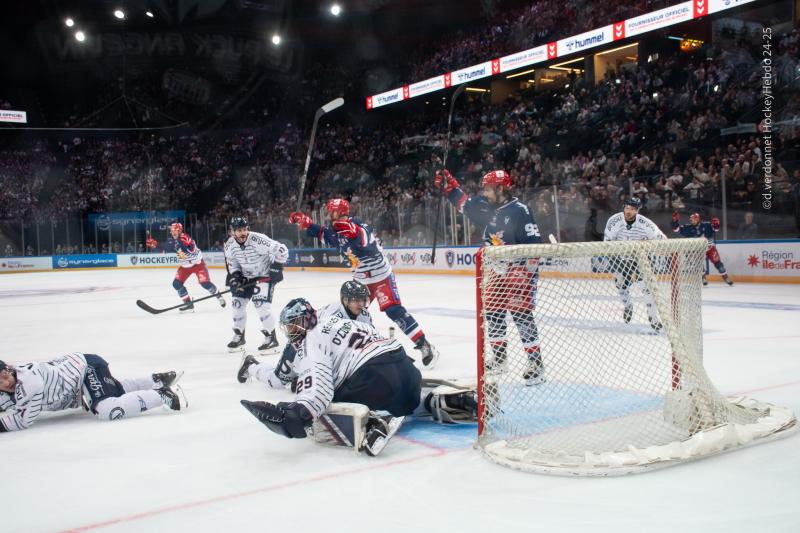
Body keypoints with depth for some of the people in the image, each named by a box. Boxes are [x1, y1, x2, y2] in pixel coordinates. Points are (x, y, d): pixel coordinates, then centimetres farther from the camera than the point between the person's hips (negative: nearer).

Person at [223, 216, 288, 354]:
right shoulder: (230, 244, -11)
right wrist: (234, 275, -9)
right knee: (237, 303, 2)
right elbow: (231, 261, 6)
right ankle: (239, 337, 21)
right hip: (246, 276, 6)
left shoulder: (258, 239, -29)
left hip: (265, 275, -6)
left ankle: (271, 338, -7)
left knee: (261, 304, -20)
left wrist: (276, 268, -26)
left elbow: (281, 250, -28)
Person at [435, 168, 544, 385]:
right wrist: (448, 185, 12)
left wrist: (526, 274, -25)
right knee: (492, 312, 12)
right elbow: (466, 204, 20)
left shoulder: (519, 211, -17)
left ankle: (535, 362, -5)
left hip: (519, 271, -9)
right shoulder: (490, 208, 7)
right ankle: (498, 356, 27)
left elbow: (534, 244, -21)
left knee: (521, 314, -11)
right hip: (498, 270, 9)